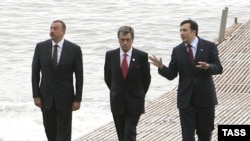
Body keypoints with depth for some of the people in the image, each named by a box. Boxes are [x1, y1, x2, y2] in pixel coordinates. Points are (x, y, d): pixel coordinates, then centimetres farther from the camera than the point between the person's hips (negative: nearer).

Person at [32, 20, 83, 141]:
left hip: (65, 97, -2)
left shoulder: (74, 49, -7)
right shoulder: (41, 47, -2)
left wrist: (78, 99, -6)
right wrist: (36, 95, -2)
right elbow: (35, 73, 2)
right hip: (46, 96, 2)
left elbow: (79, 75, -4)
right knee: (50, 130, 12)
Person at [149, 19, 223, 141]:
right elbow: (171, 75, 1)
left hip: (205, 98, -1)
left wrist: (207, 67, -27)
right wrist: (161, 67, -19)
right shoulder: (177, 51, 3)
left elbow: (218, 68, -5)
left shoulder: (209, 47, -2)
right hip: (186, 100, 1)